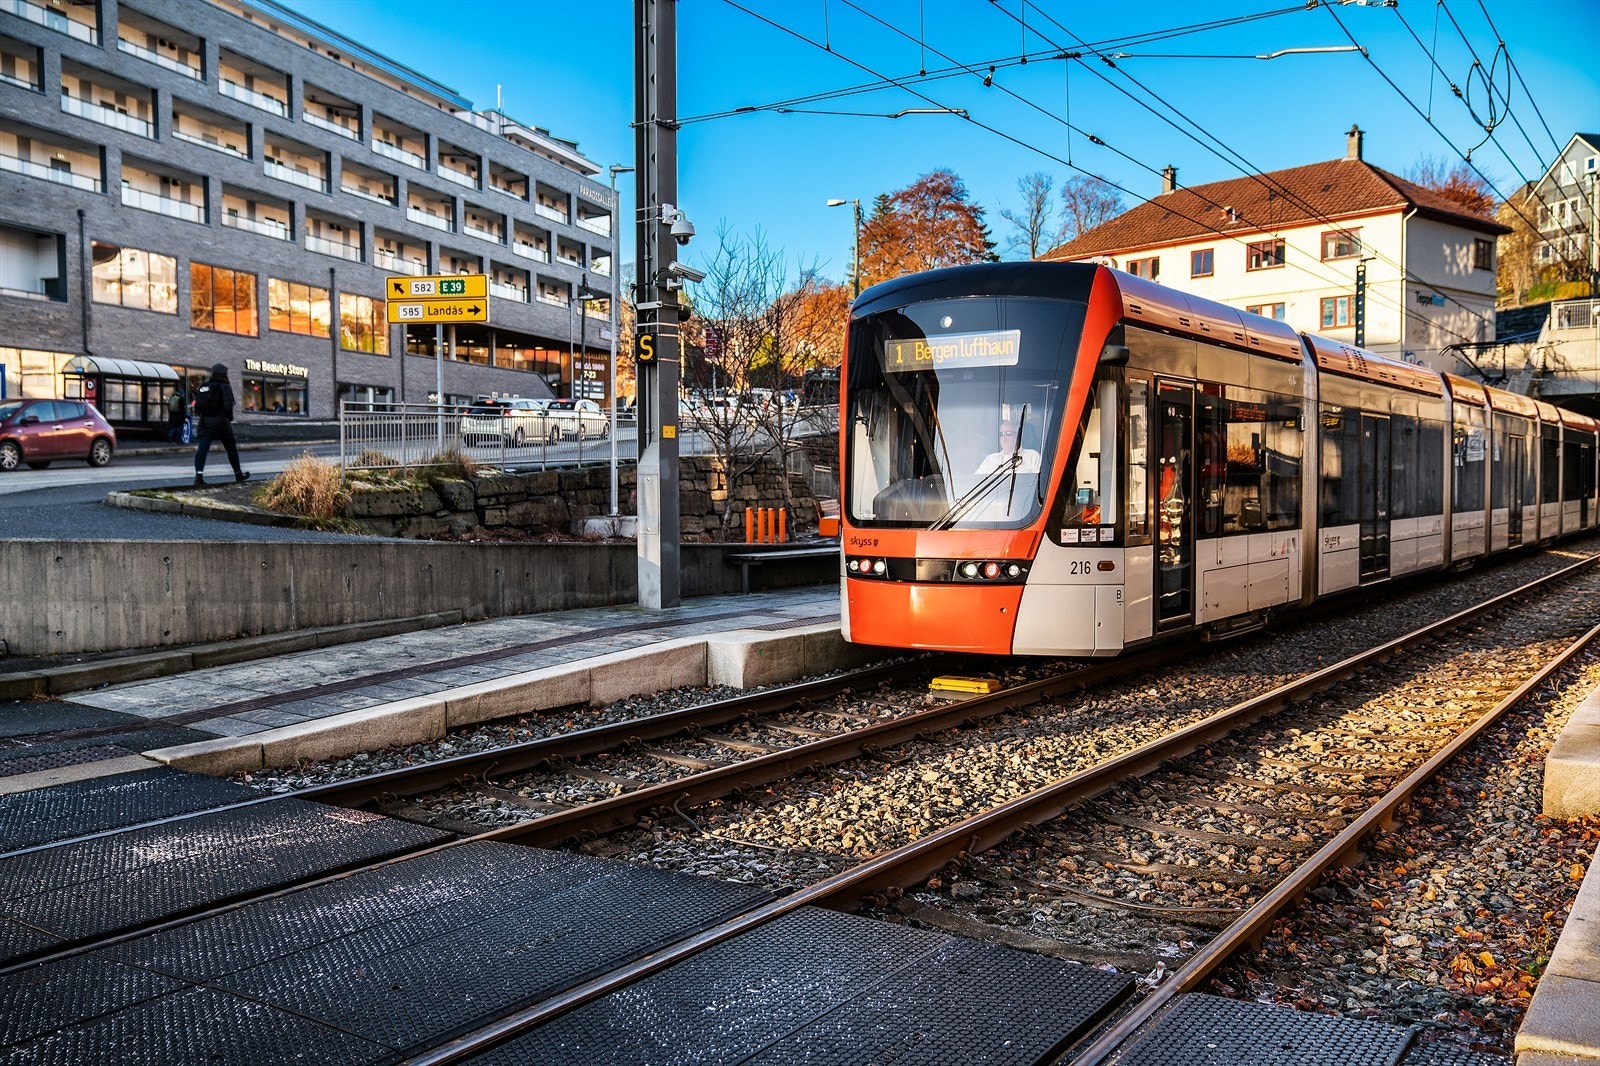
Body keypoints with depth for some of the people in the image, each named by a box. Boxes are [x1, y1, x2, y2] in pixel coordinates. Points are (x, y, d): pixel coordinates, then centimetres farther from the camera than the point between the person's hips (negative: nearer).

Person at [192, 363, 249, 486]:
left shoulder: (204, 386, 14)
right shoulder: (224, 387, -5)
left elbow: (196, 403, 11)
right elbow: (228, 404, -18)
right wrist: (229, 416, -6)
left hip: (205, 421, 4)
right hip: (220, 421, -4)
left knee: (201, 448, -8)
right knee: (231, 448, 12)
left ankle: (199, 474, -25)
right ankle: (238, 474, 24)